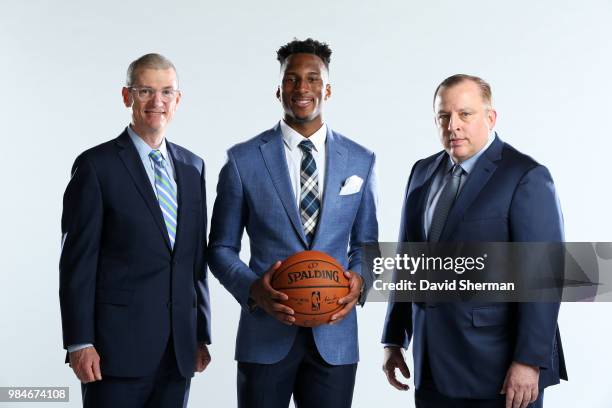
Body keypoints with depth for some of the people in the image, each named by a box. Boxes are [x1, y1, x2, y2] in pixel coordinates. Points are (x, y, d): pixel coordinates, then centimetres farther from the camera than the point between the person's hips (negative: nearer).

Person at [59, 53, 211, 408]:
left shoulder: (193, 166, 13)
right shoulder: (96, 165, -4)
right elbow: (78, 261, -7)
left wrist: (201, 334, 13)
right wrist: (80, 343, -11)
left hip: (180, 348, 5)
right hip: (118, 344, -5)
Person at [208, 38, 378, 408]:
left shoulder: (361, 161, 6)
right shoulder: (243, 160, 0)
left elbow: (365, 242, 14)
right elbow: (222, 248, 3)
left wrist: (360, 279, -7)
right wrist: (253, 289, -15)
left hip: (334, 334, 2)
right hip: (265, 335, -1)